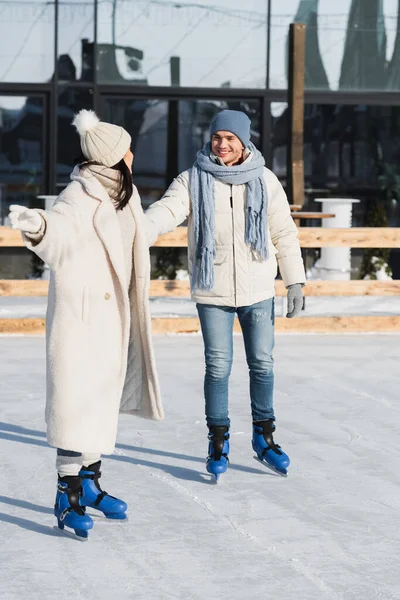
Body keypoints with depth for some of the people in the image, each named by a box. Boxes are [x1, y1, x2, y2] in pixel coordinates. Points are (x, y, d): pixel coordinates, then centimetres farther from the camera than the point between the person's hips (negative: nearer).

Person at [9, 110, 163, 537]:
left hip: (113, 314, 9)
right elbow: (61, 234, -34)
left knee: (104, 398, 13)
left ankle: (89, 482, 24)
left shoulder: (120, 194, 11)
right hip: (81, 313, -9)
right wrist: (39, 229, -54)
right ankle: (68, 495, -6)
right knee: (78, 401, -10)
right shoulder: (80, 196, -16)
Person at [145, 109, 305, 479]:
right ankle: (218, 441, 16)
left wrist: (295, 282, 5)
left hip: (258, 291, 1)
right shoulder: (193, 180, -3)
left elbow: (285, 234, 6)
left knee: (262, 364, 8)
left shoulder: (264, 181, 1)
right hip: (212, 291, -1)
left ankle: (264, 436, 24)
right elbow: (166, 211, -17)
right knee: (218, 367, 1)